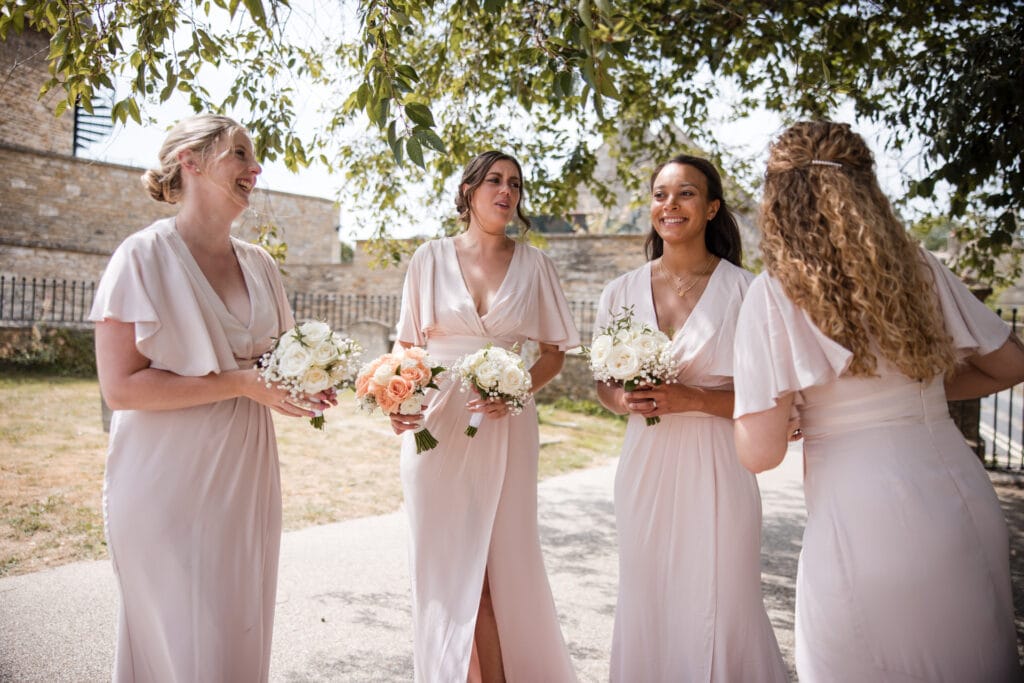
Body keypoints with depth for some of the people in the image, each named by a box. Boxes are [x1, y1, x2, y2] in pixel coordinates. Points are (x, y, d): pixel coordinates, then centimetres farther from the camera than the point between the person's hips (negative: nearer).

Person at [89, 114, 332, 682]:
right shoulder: (144, 256, -9)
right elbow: (119, 387, -15)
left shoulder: (258, 263, 9)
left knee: (244, 633, 13)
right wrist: (239, 384, -20)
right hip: (171, 484, -5)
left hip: (245, 479, 6)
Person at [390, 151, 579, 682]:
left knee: (503, 563, 4)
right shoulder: (431, 258, 5)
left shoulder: (533, 264, 6)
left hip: (505, 429, 0)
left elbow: (553, 354, 7)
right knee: (446, 563, 6)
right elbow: (408, 346, 8)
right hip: (437, 428, 0)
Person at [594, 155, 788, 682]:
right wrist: (622, 400, -9)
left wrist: (692, 398, -19)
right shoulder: (622, 292, 5)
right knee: (645, 604, 14)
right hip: (646, 467, 3)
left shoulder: (744, 291, -5)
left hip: (715, 468, -3)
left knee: (717, 608, 6)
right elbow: (604, 383, 13)